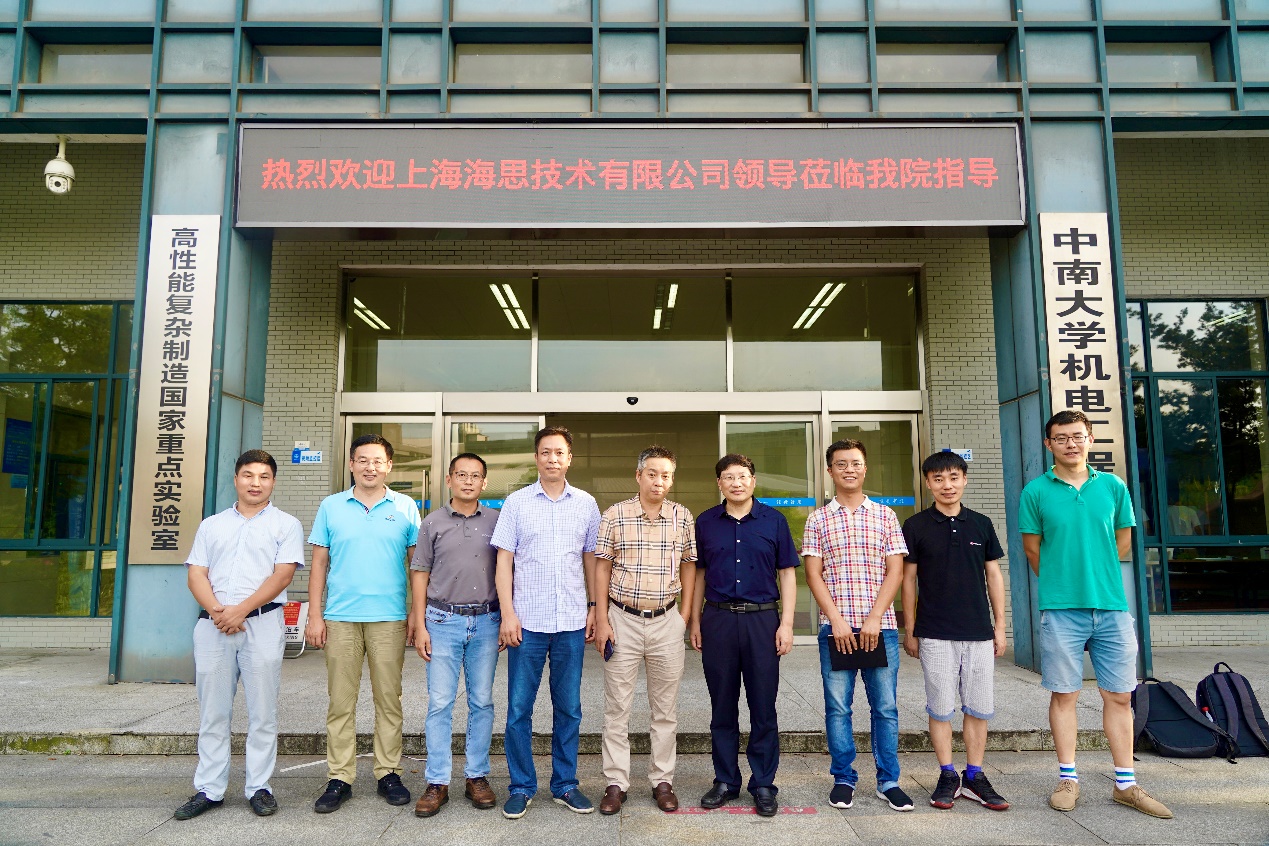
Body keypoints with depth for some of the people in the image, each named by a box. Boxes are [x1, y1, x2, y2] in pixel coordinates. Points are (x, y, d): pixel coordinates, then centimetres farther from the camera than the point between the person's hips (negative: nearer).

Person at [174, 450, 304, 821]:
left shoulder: (285, 524, 6)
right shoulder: (211, 525, 17)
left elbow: (282, 575, -5)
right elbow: (196, 574, 8)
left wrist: (240, 609, -13)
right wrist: (217, 611, -9)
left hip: (262, 623, -3)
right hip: (212, 625, 3)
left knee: (262, 712, 2)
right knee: (212, 712, 8)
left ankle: (258, 787, 11)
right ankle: (209, 789, 18)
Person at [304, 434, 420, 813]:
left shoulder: (405, 507, 5)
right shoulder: (331, 506, 7)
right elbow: (319, 564, 8)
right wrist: (314, 616, 1)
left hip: (390, 618, 0)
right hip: (340, 618, 1)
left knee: (389, 699, 6)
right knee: (341, 701, 5)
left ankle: (388, 773, 17)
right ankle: (339, 778, 15)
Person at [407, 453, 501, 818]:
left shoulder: (496, 521, 6)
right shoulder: (433, 523, 5)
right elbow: (420, 574, 6)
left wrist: (507, 619, 2)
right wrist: (419, 625, 0)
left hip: (486, 621, 1)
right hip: (443, 621, -1)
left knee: (482, 702, 7)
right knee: (439, 703, 1)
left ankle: (477, 777, 19)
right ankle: (437, 783, 10)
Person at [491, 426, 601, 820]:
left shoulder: (586, 504, 5)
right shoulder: (517, 502, 0)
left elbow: (591, 559, 11)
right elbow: (504, 560, 0)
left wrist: (594, 607, 6)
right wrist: (507, 613, -6)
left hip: (572, 623, 2)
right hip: (527, 621, -1)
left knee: (569, 709, 11)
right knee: (519, 709, 5)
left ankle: (565, 785, 25)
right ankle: (521, 787, 20)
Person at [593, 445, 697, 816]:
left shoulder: (683, 517, 1)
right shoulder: (615, 515, -4)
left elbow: (689, 565, 10)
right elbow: (602, 567, 0)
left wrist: (686, 613, 4)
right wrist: (601, 619, -3)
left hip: (666, 621, 2)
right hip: (622, 619, -1)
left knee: (665, 708, 10)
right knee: (617, 706, 5)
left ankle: (662, 781, 23)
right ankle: (616, 783, 17)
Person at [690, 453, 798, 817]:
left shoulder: (773, 520, 2)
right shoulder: (705, 523, 6)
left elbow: (787, 573, 3)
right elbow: (699, 573, 11)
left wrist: (786, 623, -3)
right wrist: (695, 621, 6)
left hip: (762, 619, -1)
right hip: (718, 619, 1)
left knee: (763, 707, 4)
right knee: (722, 706, 10)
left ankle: (763, 785, 18)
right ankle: (725, 781, 24)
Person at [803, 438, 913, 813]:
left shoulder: (885, 515, 7)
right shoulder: (818, 519, 6)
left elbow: (895, 571, 2)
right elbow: (813, 574, 2)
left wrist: (874, 619, -8)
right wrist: (837, 620, -8)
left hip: (880, 626, 0)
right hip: (835, 627, 0)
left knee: (885, 707, 6)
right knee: (837, 707, 6)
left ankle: (888, 781, 19)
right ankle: (843, 779, 20)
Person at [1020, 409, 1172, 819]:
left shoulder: (1113, 486, 6)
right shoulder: (1036, 491, -1)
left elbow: (1123, 542, 13)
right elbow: (1032, 548, 5)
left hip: (1112, 605, 2)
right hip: (1061, 608, -2)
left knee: (1119, 696, 8)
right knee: (1064, 694, 6)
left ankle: (1126, 784, 21)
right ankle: (1068, 779, 17)